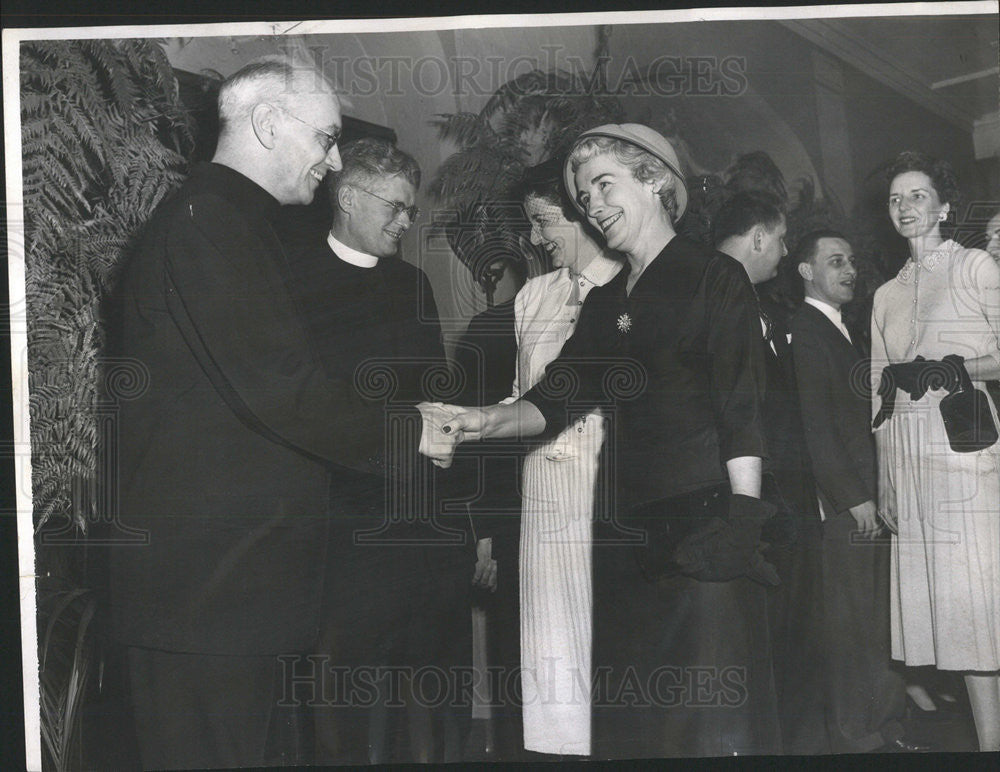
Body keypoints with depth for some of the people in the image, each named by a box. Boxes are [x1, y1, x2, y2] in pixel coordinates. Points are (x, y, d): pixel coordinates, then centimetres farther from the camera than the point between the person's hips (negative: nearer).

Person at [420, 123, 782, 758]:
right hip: (628, 535, 6)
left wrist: (742, 529, -14)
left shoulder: (717, 279, 1)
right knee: (628, 718, 7)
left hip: (704, 520, -6)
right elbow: (557, 398, 9)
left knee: (713, 721, -7)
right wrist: (483, 420, -10)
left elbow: (742, 414, -6)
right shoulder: (605, 302, 20)